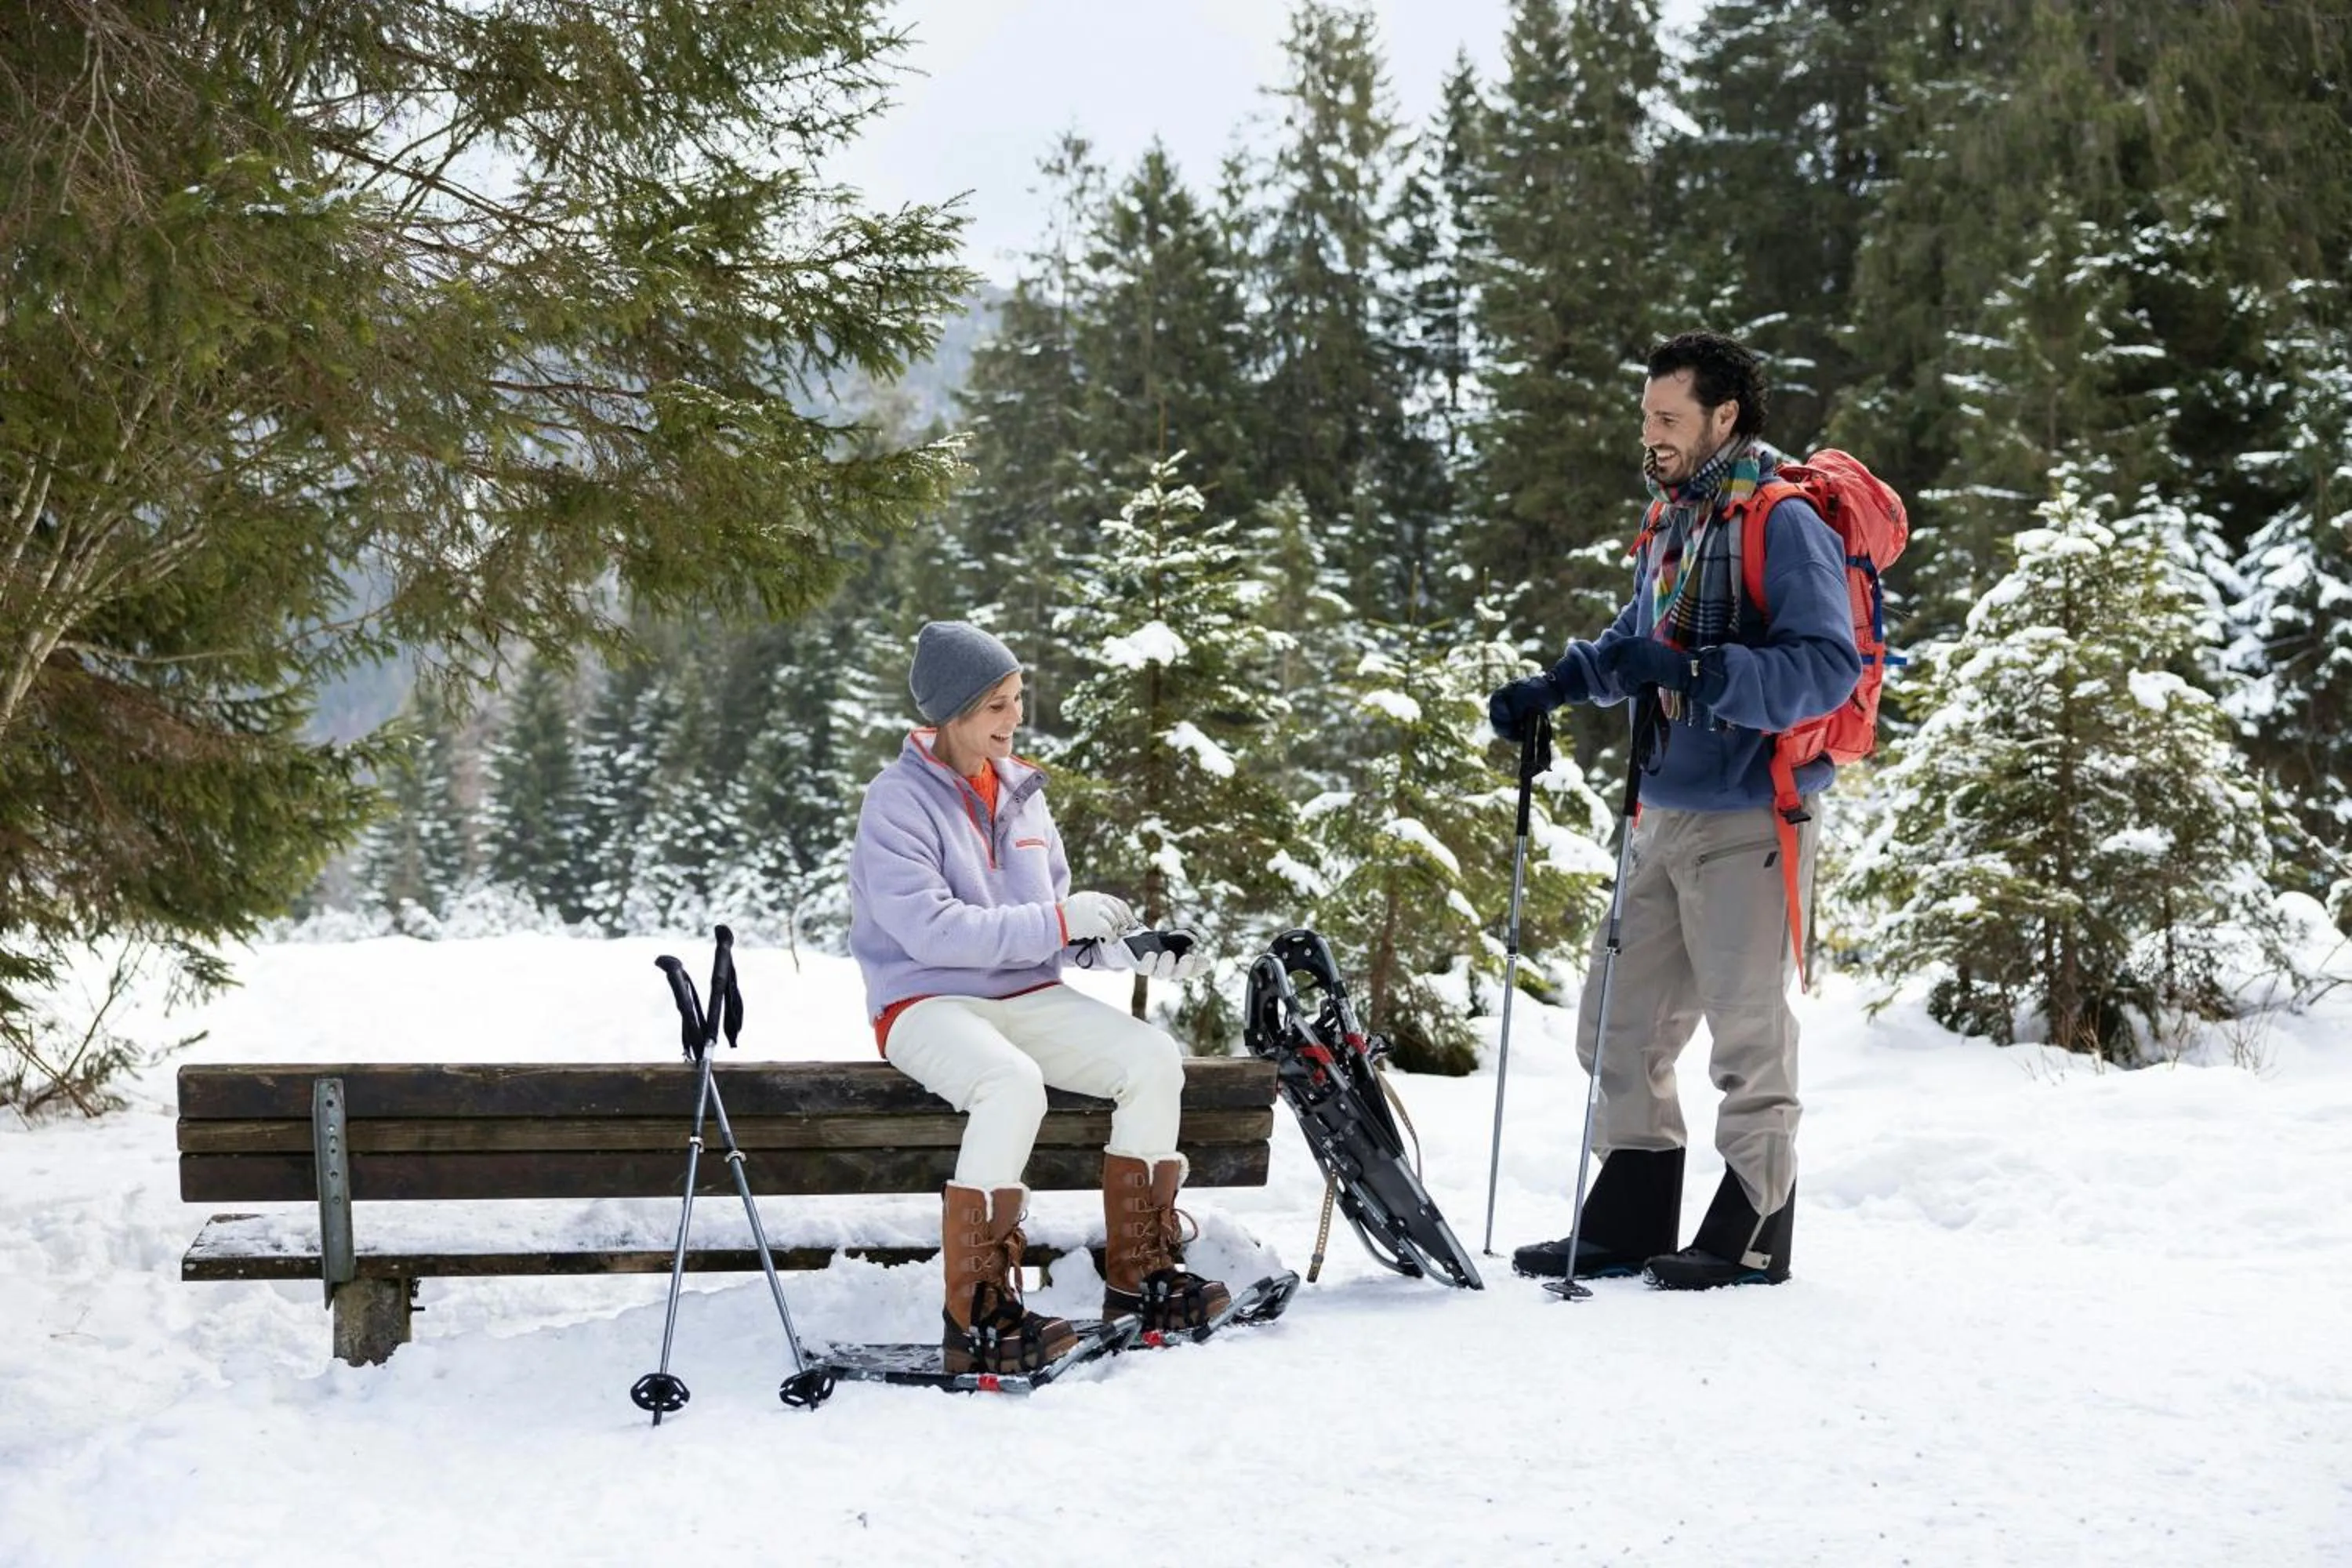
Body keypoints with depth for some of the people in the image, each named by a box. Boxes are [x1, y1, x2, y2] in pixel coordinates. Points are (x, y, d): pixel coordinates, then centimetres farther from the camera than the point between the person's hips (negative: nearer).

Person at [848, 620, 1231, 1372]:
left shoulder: (1020, 792, 12)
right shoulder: (899, 801, -10)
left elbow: (1056, 933, 16)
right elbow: (930, 929, -21)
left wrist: (1129, 948, -2)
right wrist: (1056, 921, -23)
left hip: (1027, 998, 7)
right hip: (927, 1002, -7)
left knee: (1153, 1058, -16)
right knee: (1014, 1083, -37)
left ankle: (1140, 1274, -5)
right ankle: (978, 1316, -30)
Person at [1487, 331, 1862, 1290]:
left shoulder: (1783, 525, -12)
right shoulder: (1672, 522, 14)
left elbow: (1828, 667, -22)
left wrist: (1697, 673, -30)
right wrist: (1551, 688, 15)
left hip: (1750, 822, -9)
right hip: (1666, 816, 9)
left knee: (1747, 1030, 0)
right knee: (1619, 1026, 11)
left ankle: (1752, 1236, 11)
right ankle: (1630, 1222, 21)